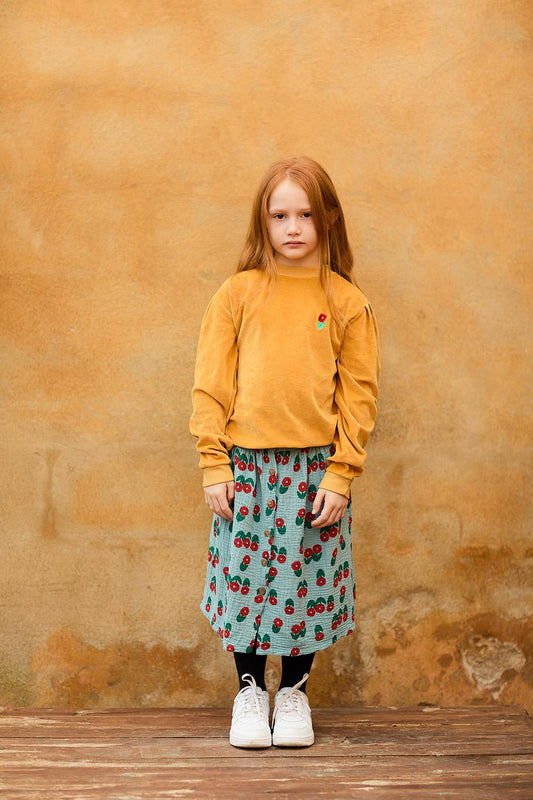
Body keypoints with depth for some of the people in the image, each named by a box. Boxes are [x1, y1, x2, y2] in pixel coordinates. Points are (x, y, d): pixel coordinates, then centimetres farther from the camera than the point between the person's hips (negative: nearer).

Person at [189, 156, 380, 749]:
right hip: (247, 464, 0)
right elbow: (211, 384, 1)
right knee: (245, 574, 5)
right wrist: (214, 465, -5)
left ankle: (294, 692, 26)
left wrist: (340, 474, -6)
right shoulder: (238, 293, 0)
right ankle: (249, 690, 24)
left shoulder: (347, 301, 1)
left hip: (317, 467, 0)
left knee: (306, 577, 7)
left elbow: (359, 393, 0)